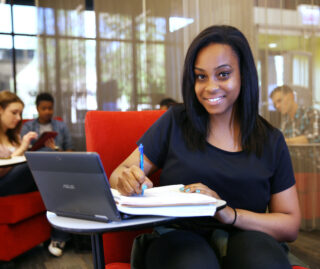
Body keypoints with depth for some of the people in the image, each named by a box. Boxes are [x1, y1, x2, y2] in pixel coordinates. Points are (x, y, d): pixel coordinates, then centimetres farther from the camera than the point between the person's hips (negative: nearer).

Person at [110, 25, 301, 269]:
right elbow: (118, 175, 5)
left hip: (242, 238, 2)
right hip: (177, 235, -1)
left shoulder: (271, 141, 6)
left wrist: (230, 214, -12)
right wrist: (128, 180, -20)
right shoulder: (175, 123, 3)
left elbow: (291, 225, 5)